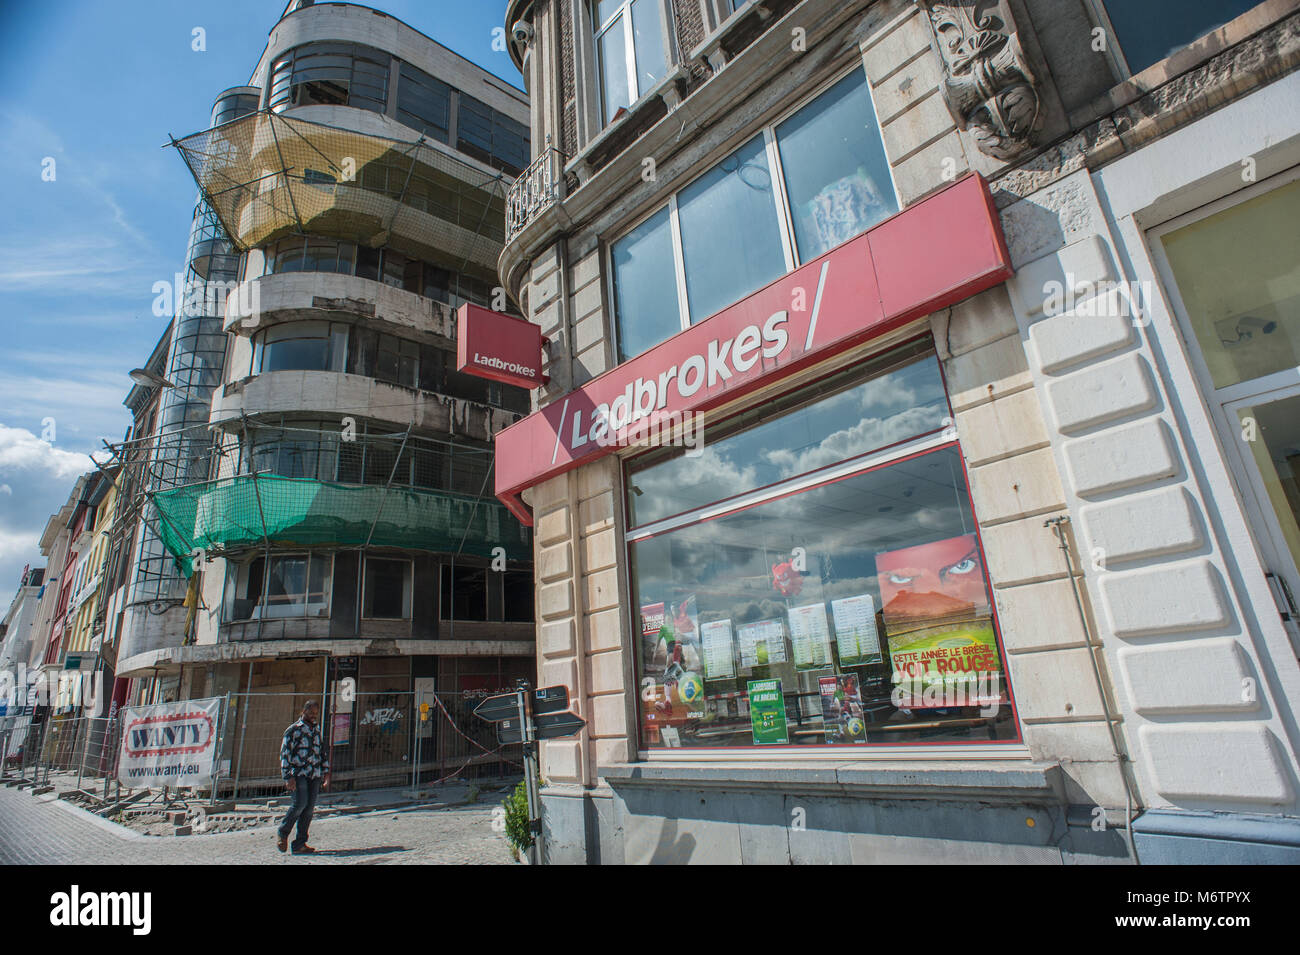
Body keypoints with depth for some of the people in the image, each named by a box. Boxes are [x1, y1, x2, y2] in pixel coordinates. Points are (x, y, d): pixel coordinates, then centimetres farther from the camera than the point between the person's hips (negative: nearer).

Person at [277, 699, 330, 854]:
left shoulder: (317, 730, 18)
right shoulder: (293, 730, 0)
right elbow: (284, 754, -5)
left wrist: (326, 772, 15)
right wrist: (288, 777, -13)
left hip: (315, 775, 5)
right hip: (298, 773, -5)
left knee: (309, 808, 1)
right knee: (300, 803, -17)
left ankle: (300, 844, 7)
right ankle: (282, 833, 8)